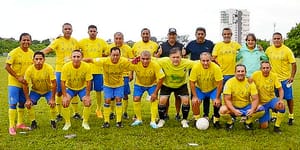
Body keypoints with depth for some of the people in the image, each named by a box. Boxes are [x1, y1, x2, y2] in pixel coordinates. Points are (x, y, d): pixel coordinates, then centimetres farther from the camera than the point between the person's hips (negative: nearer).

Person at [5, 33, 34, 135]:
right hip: (14, 82, -6)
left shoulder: (31, 53, 2)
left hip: (25, 82, 6)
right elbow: (7, 66, -17)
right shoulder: (14, 52, -16)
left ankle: (20, 123, 27)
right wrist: (18, 77, -18)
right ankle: (11, 126, 0)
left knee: (22, 103, 14)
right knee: (13, 103, -6)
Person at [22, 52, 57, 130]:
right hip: (35, 91, 2)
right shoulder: (29, 69, -24)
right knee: (28, 104, -17)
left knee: (52, 103, -23)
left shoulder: (49, 68, -28)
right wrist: (28, 99, -19)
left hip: (48, 90, -1)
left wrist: (53, 99, -26)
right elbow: (25, 85, -15)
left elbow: (54, 84, -24)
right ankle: (33, 122, 5)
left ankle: (52, 121, 2)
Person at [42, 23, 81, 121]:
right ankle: (59, 114, 17)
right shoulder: (58, 41, -7)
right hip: (60, 70, -3)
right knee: (59, 92, 4)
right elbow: (46, 50, -19)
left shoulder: (75, 41, 5)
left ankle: (76, 113, 20)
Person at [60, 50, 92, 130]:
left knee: (88, 102, -19)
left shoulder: (86, 66, -26)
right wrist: (65, 96, -20)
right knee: (65, 102, -18)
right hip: (70, 88, 0)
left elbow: (88, 82, -16)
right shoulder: (66, 67, -26)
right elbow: (63, 82, -17)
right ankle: (67, 123, 6)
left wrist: (87, 96, -18)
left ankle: (85, 122, 6)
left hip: (82, 88, 0)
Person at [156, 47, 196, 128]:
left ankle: (184, 120, 11)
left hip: (182, 85, 0)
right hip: (166, 85, 0)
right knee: (162, 100, -14)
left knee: (185, 100, -13)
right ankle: (161, 120, 10)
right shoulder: (164, 62, -32)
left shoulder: (186, 63, -30)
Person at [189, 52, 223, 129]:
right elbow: (192, 82, -15)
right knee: (195, 102, -19)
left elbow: (220, 83, -21)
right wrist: (194, 96, -18)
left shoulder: (216, 68, -27)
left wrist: (217, 98, -21)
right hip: (199, 89, 1)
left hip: (213, 89, -1)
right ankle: (197, 120, 5)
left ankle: (216, 121, 2)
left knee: (217, 102, -21)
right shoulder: (195, 67, -24)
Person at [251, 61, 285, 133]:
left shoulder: (274, 76, -10)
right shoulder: (256, 74, -15)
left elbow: (280, 89, -7)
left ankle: (277, 126, -11)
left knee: (281, 106, -34)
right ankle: (267, 118, 32)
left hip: (272, 100, 1)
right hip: (261, 103, -1)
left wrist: (281, 100, -25)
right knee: (264, 126, -7)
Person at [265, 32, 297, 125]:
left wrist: (292, 76, -15)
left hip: (285, 78, -3)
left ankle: (291, 116, 18)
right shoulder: (269, 49, 0)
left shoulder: (287, 50, -9)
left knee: (288, 98, 4)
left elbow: (293, 64, -9)